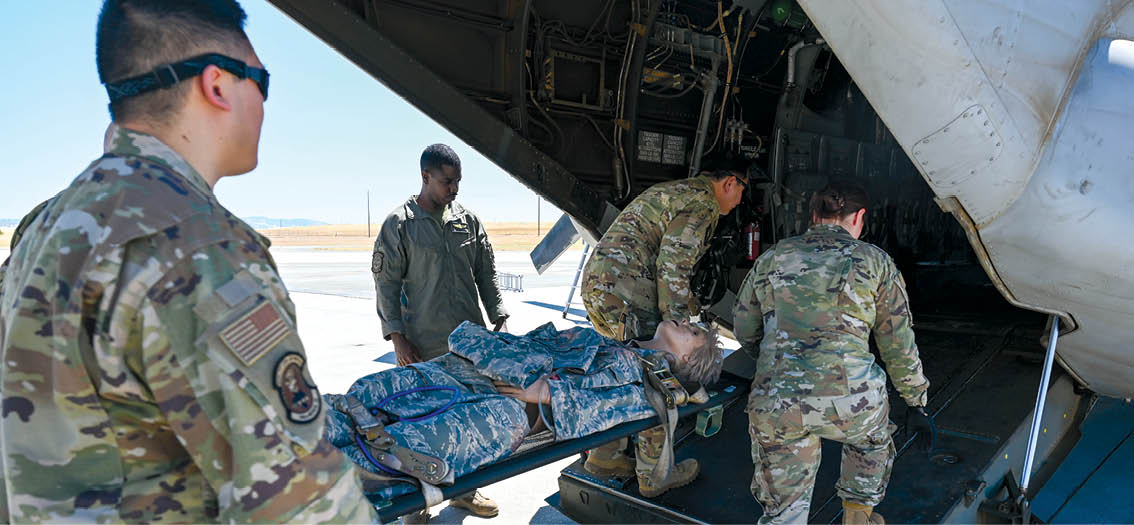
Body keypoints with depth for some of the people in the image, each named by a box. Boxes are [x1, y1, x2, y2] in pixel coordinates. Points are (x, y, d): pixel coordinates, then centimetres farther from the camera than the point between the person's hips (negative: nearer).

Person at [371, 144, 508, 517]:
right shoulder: (400, 224, -3)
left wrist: (499, 319, 4)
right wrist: (397, 337, -9)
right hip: (424, 347, -4)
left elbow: (486, 274, 14)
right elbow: (386, 283, -3)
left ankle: (464, 490, 25)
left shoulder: (468, 221, 10)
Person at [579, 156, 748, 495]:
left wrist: (689, 303, 32)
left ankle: (604, 456, 30)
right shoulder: (703, 204, -7)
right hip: (625, 293, -10)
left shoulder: (672, 190, 25)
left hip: (595, 283, 10)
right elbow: (672, 266, -18)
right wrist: (677, 327, -16)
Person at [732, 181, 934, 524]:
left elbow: (744, 330, 22)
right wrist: (917, 401, 26)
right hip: (847, 400, -1)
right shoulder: (874, 261, 9)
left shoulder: (771, 258, 15)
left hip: (773, 406, 1)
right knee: (873, 437, 36)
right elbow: (898, 344, 13)